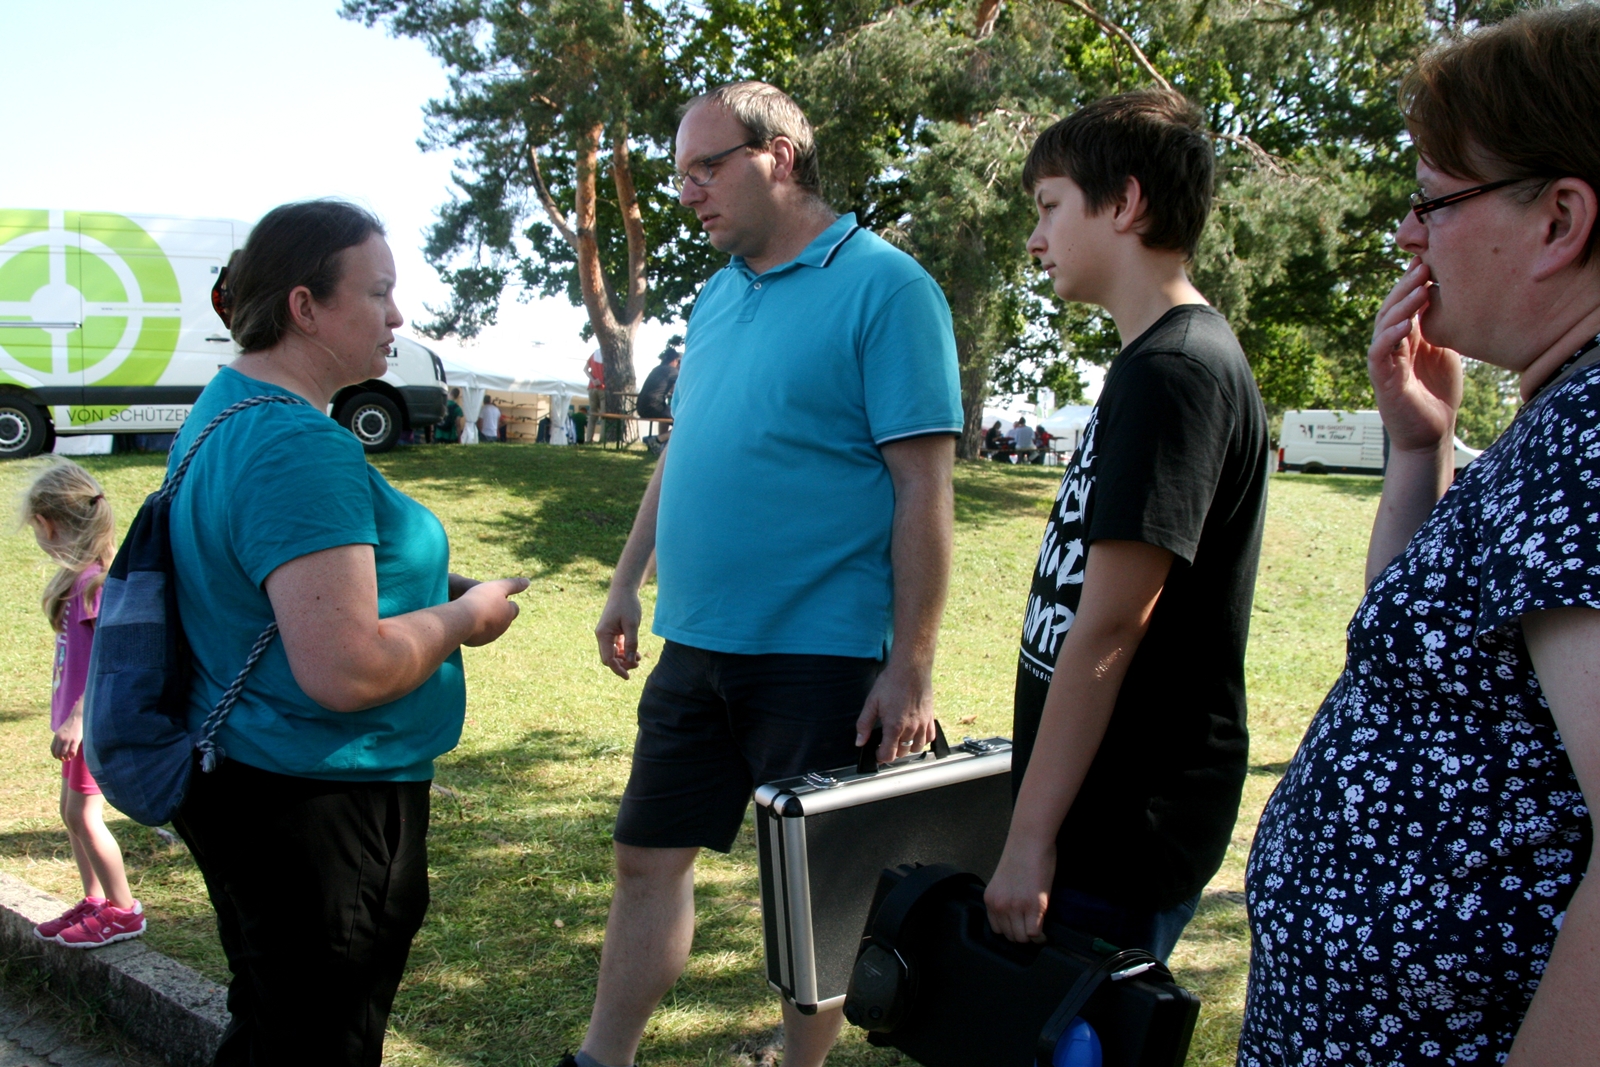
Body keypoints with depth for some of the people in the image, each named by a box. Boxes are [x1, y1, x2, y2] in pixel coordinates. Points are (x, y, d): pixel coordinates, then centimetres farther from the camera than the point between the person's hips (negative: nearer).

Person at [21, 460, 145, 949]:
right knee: (73, 812, 16)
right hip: (78, 716, 10)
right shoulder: (81, 574, 10)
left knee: (84, 813, -2)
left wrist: (77, 716, -24)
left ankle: (123, 911, 8)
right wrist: (70, 715, 18)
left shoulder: (93, 578, -20)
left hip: (92, 717, -10)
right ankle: (94, 901, 28)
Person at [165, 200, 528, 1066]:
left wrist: (423, 588, 11)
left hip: (239, 788, 10)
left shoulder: (223, 409, 8)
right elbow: (345, 672, -31)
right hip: (317, 808, -10)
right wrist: (464, 617, -14)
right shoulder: (302, 450, -25)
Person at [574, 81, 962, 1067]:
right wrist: (628, 585, 19)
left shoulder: (884, 289, -11)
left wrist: (911, 666, -17)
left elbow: (923, 487, -15)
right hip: (696, 646, 7)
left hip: (820, 655, -7)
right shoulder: (717, 294, 12)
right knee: (649, 857, 13)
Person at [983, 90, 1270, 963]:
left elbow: (1106, 633, -22)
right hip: (1111, 814, 9)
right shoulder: (1164, 360, 14)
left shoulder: (1170, 372, -18)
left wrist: (1031, 838, -19)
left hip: (1123, 833, -9)